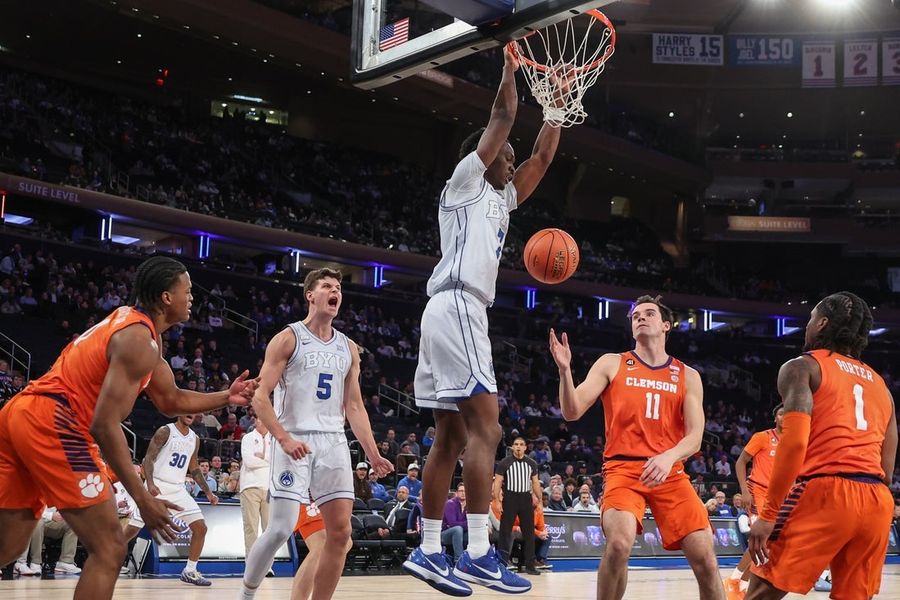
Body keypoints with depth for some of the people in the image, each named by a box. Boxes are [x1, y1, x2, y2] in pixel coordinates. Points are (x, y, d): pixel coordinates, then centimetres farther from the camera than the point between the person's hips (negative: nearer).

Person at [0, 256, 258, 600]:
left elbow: (169, 400, 28)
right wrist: (143, 499, -17)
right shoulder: (139, 340, -12)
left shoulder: (133, 323, 20)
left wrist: (227, 397, 17)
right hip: (54, 425, -10)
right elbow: (105, 425, -19)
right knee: (109, 550, -5)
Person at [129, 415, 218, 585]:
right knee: (132, 528, -5)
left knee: (201, 528, -4)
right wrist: (150, 484, -27)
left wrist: (208, 492, 13)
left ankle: (190, 572, 7)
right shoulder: (165, 432, -9)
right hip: (157, 487, -5)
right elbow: (149, 458, -12)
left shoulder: (194, 439, 9)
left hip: (178, 489, 5)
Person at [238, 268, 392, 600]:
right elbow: (260, 397, -7)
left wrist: (373, 454, 7)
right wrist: (284, 438, -21)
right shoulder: (288, 338, -1)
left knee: (340, 531, -2)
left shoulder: (349, 348, 14)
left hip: (334, 443, 5)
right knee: (280, 529, -10)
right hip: (295, 442, -5)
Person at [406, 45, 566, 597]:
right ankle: (478, 553, -19)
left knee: (452, 437, 6)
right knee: (485, 427, -16)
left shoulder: (501, 198, 27)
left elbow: (543, 157, 29)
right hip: (457, 308, -10)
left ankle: (429, 551, 8)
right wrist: (510, 69, 10)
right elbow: (503, 117, 0)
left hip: (456, 313, 10)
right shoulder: (466, 180, 5)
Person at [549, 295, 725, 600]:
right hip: (623, 469, -2)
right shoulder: (611, 364, 7)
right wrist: (564, 370, -20)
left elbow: (695, 436, 1)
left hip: (669, 472, 2)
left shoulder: (688, 376, 11)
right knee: (619, 544, -28)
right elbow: (572, 412, -1)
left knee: (704, 556, -9)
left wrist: (669, 457, -21)